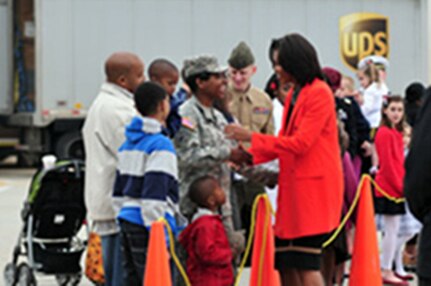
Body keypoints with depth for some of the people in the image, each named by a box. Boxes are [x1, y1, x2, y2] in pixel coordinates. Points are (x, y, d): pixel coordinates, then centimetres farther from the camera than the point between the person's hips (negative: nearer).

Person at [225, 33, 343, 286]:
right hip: (292, 187, 9)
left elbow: (300, 143, -17)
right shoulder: (293, 95, 16)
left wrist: (252, 137, -16)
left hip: (313, 187, -9)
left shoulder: (319, 93, -10)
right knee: (286, 264, 8)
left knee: (306, 264, -9)